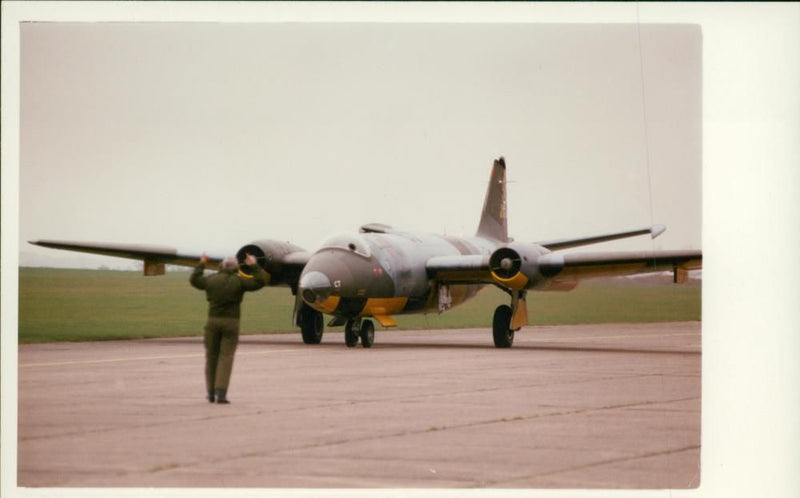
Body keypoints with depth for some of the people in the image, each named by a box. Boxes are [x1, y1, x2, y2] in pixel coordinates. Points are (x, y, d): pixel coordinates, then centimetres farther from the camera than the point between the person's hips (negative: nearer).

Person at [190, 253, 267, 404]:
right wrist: (254, 266, 7)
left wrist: (201, 265, 33)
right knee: (226, 358, -3)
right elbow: (260, 282, -2)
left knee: (211, 356, 13)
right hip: (231, 323, -2)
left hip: (213, 321, 2)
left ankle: (211, 393, 18)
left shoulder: (211, 279, 3)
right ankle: (221, 394, -12)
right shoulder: (239, 281, -5)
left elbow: (194, 281, 22)